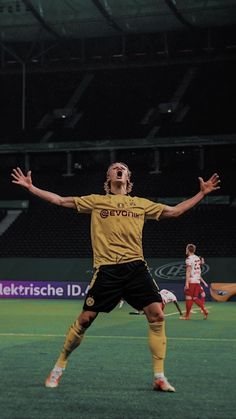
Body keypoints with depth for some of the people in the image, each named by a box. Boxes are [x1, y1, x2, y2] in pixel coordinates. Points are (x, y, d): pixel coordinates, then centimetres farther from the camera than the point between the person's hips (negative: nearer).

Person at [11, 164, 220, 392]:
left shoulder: (141, 203, 17)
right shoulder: (96, 201, 12)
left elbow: (174, 211, 25)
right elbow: (60, 200, 14)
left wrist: (202, 193, 23)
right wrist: (30, 187, 9)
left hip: (136, 266, 2)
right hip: (106, 269, -2)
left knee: (157, 314, -11)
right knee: (85, 318, -3)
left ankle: (159, 377, -1)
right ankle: (58, 368, 17)